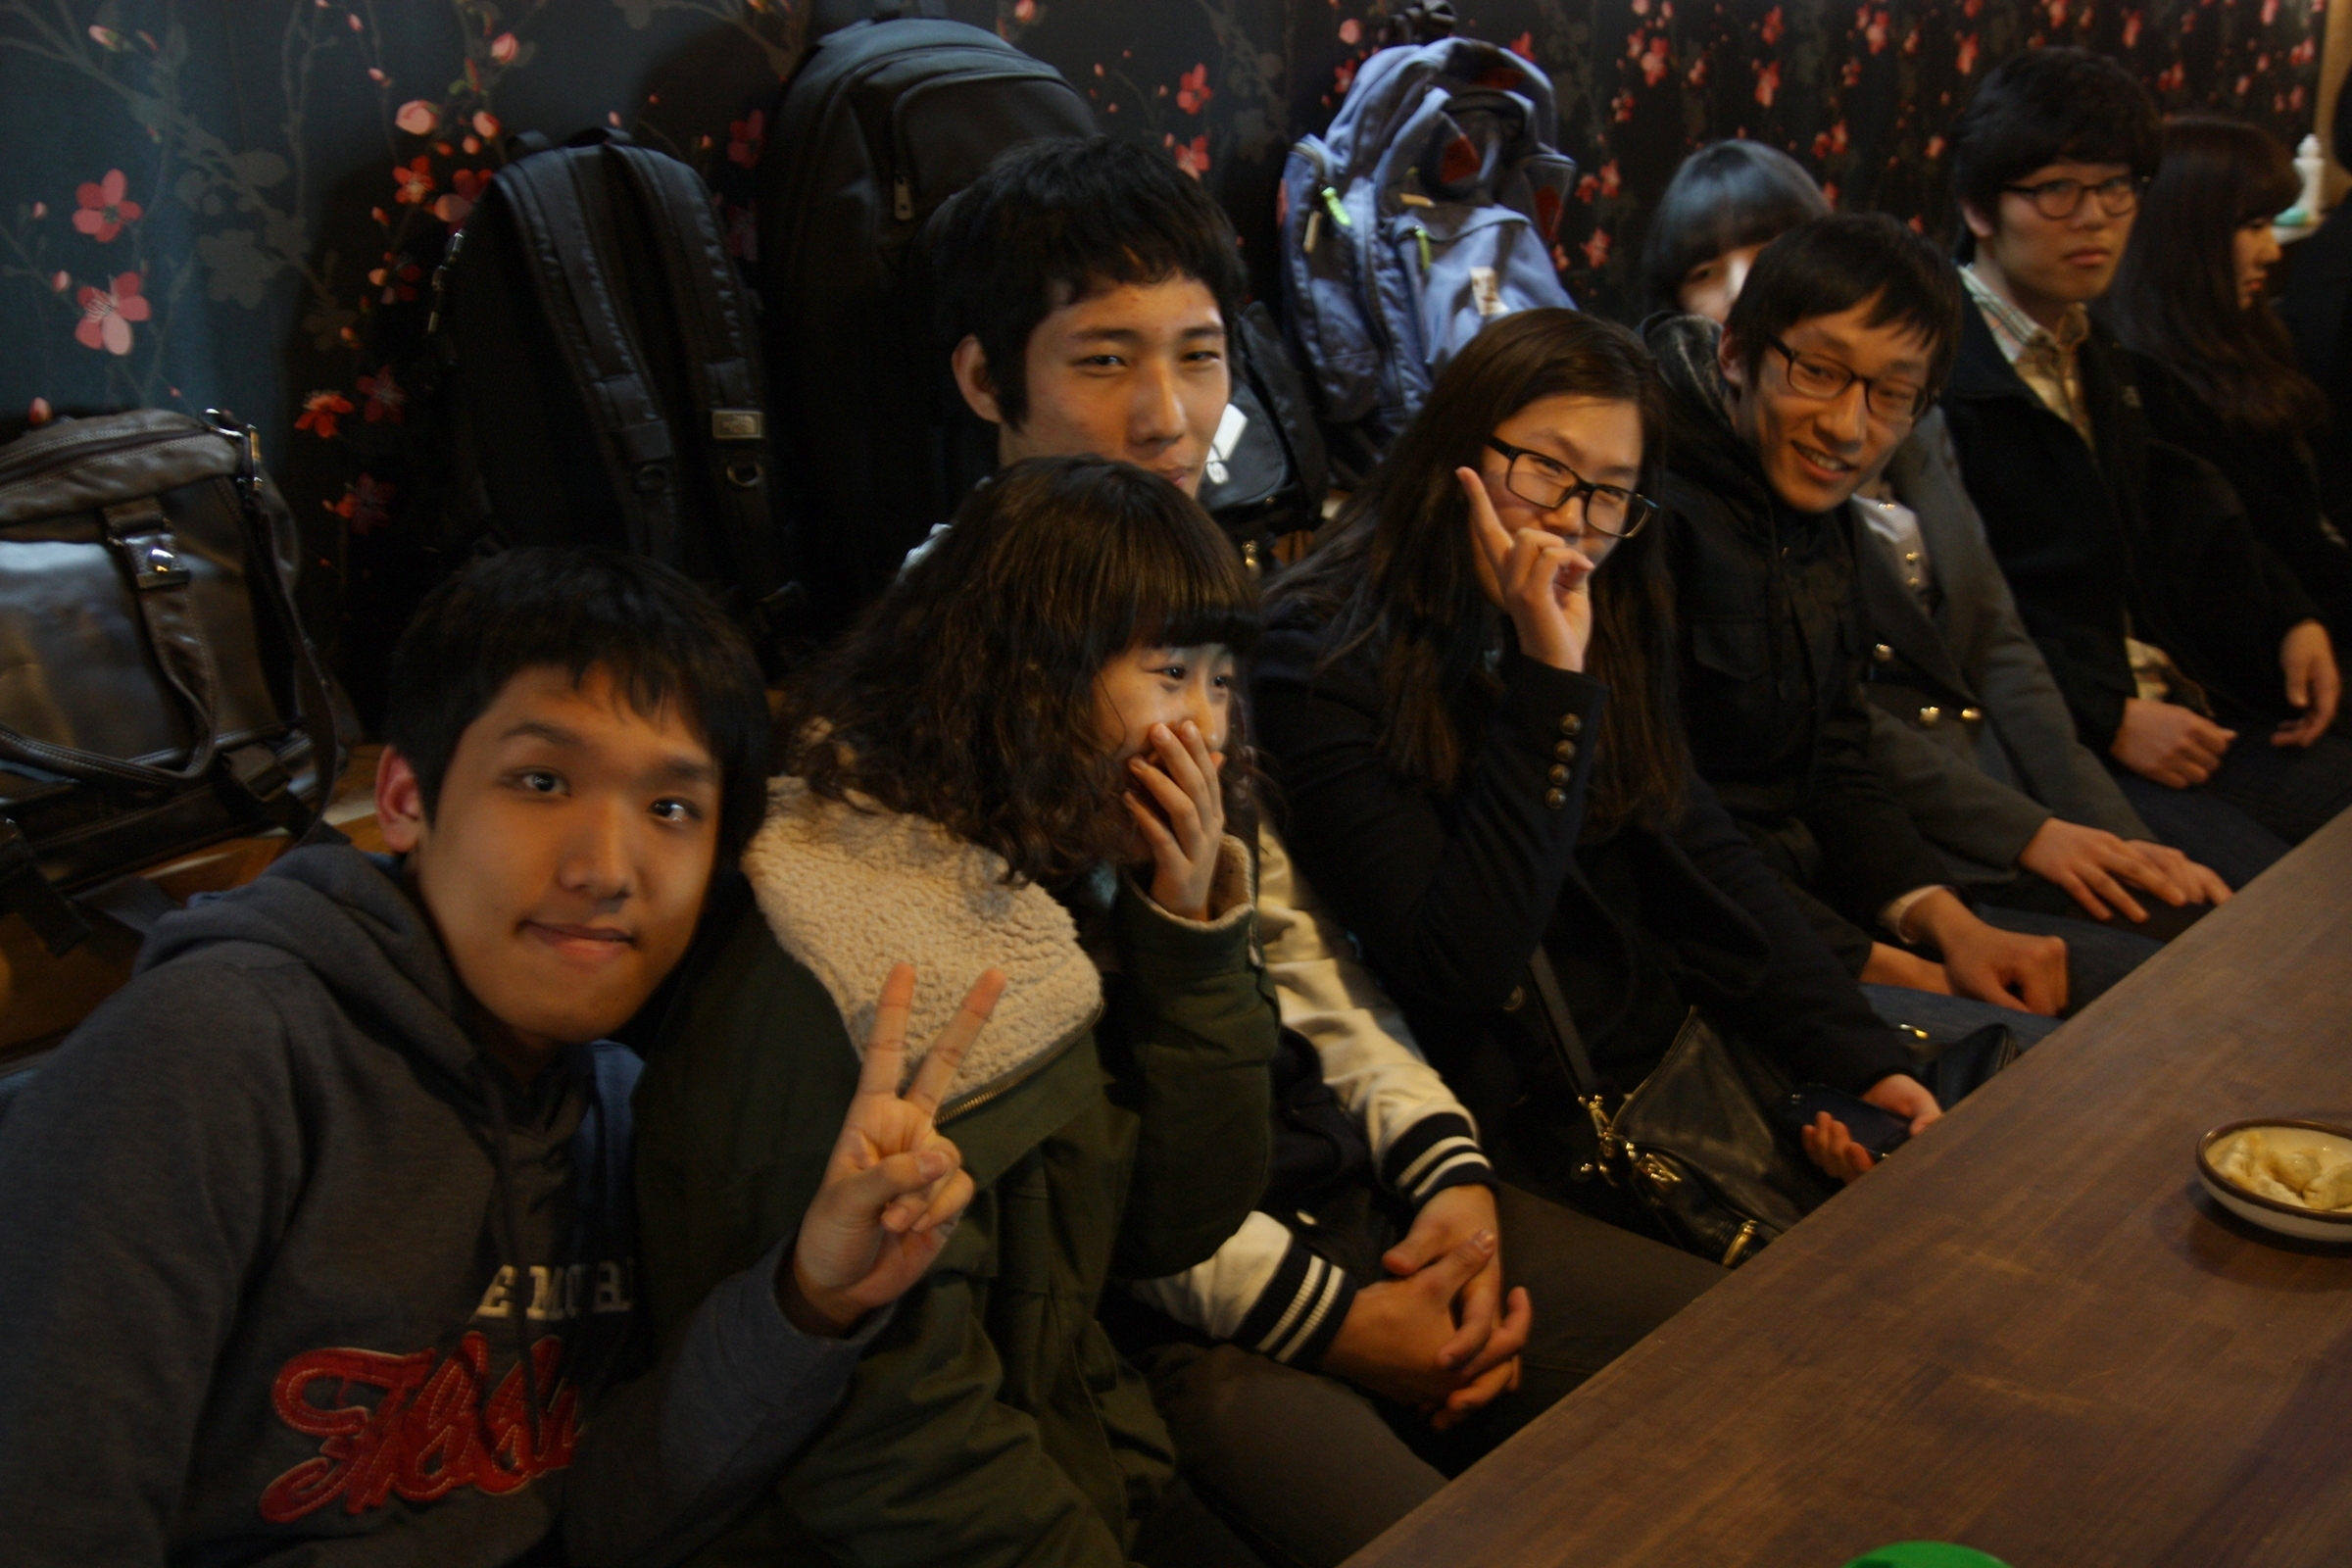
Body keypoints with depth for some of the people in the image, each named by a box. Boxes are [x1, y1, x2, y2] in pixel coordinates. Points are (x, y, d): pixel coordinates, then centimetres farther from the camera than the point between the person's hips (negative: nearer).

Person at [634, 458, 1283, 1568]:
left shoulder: (1056, 889, 2)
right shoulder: (822, 975, -23)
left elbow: (1182, 1225, 1)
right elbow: (898, 1446, -22)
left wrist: (1193, 925, -8)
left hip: (1084, 1468, 7)